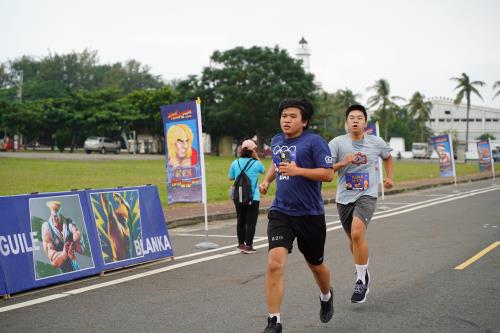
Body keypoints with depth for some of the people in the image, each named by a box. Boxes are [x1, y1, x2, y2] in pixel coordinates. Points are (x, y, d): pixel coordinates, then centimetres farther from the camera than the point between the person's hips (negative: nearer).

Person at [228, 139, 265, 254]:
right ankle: (248, 246, -2)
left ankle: (241, 244, 24)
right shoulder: (256, 163, -8)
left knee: (240, 221, 15)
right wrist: (257, 158, 9)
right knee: (251, 222, 0)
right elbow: (263, 170, 13)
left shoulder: (235, 163, -1)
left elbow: (231, 178, 10)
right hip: (253, 197, -4)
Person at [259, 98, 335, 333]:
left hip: (310, 215, -3)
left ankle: (326, 296, 51)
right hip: (280, 212, 3)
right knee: (275, 263, -16)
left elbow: (328, 173, -15)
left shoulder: (314, 141, -9)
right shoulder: (276, 141, 10)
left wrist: (298, 170, -24)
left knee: (315, 265, 17)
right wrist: (266, 180, 14)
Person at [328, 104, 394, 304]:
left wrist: (389, 177, 18)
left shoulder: (377, 143, 1)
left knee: (357, 234, -23)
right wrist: (343, 163, -22)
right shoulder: (337, 143, -5)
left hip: (367, 196, -2)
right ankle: (363, 270, 43)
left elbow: (387, 156, 24)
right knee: (353, 238, 15)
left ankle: (361, 281, -10)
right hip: (344, 198, 2)